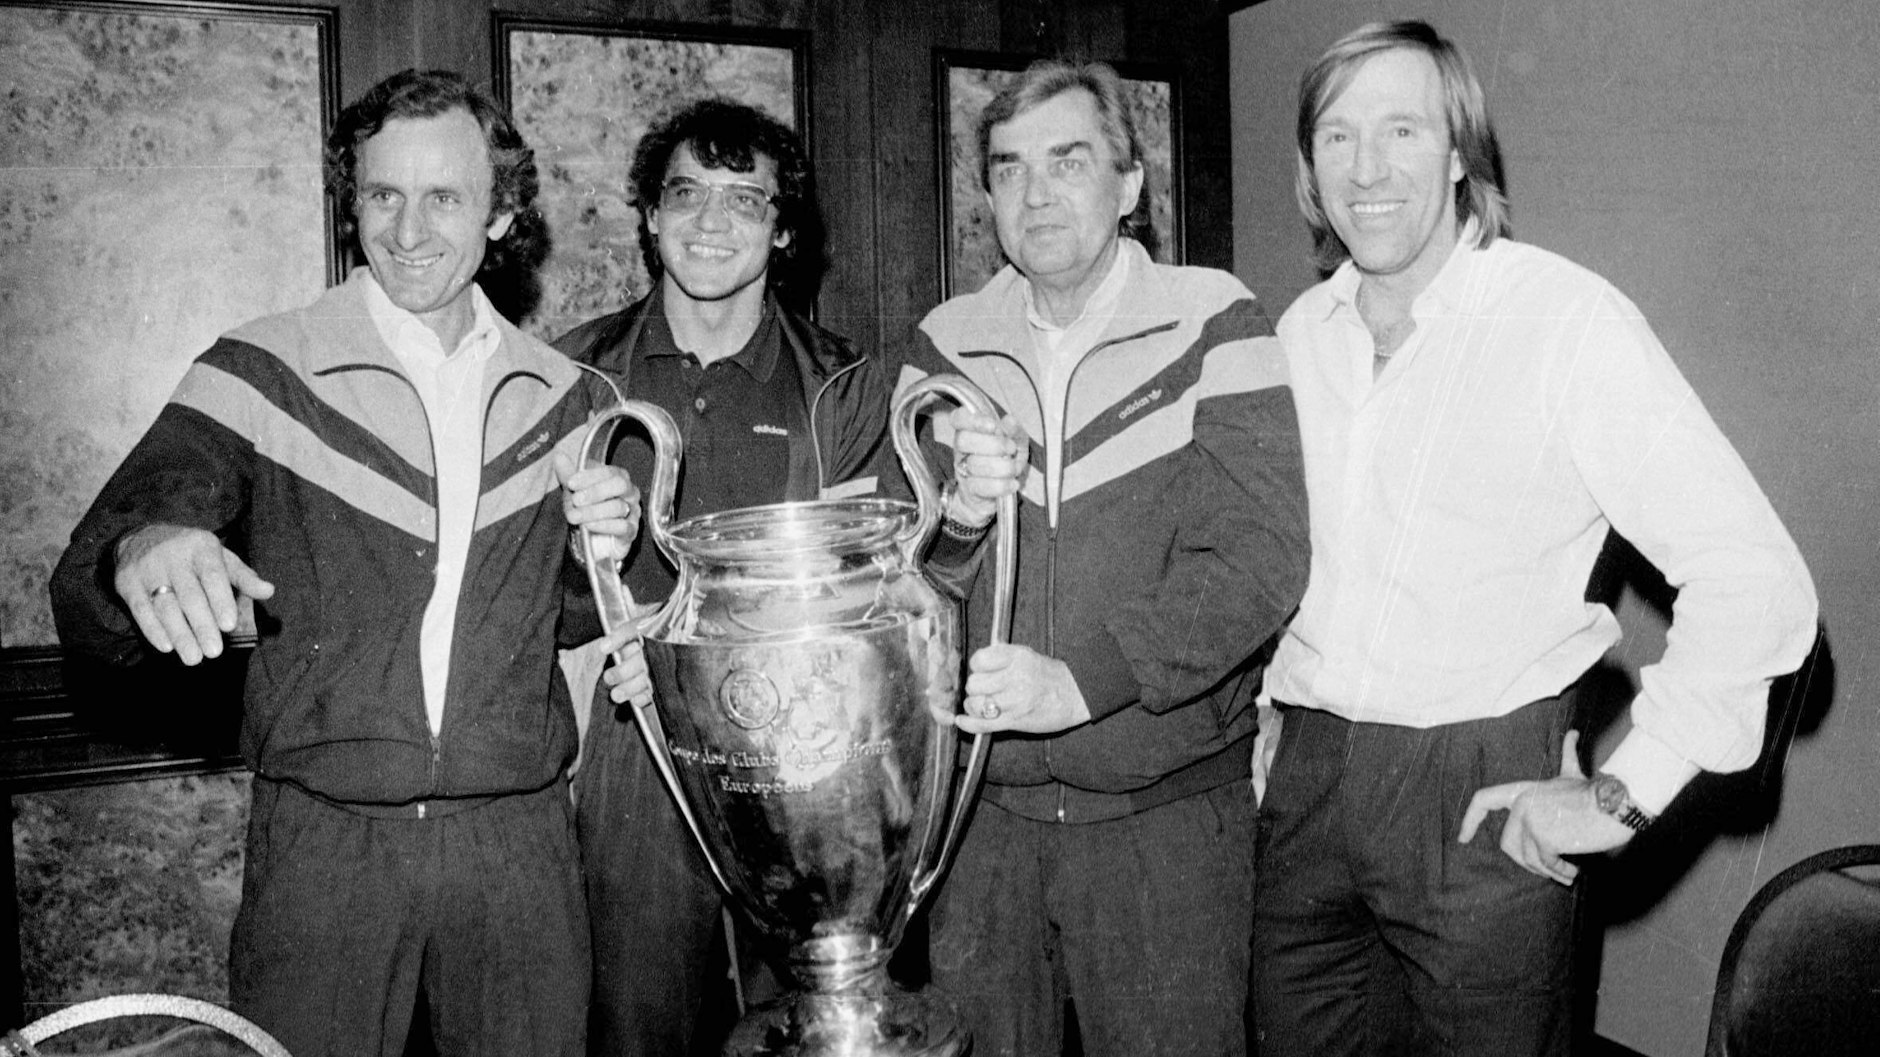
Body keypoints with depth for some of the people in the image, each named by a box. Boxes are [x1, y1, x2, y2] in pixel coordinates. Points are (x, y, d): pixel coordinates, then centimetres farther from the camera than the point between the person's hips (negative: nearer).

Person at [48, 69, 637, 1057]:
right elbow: (83, 601, -12)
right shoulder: (260, 373, -4)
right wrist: (142, 555, -36)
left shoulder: (560, 393, 5)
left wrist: (605, 549, -6)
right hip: (325, 839, -2)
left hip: (518, 835, 3)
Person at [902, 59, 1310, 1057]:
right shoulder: (947, 345, 4)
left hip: (1167, 808, -3)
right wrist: (957, 510, -19)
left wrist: (1083, 677, -24)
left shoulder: (1213, 325, -6)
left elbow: (1259, 556, -16)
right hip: (981, 799, 3)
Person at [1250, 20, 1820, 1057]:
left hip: (1485, 793, -5)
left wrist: (1619, 795, -15)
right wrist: (1268, 709, 11)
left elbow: (1754, 578, -16)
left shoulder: (1567, 319, -12)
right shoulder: (1298, 331, 6)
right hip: (1303, 778, 5)